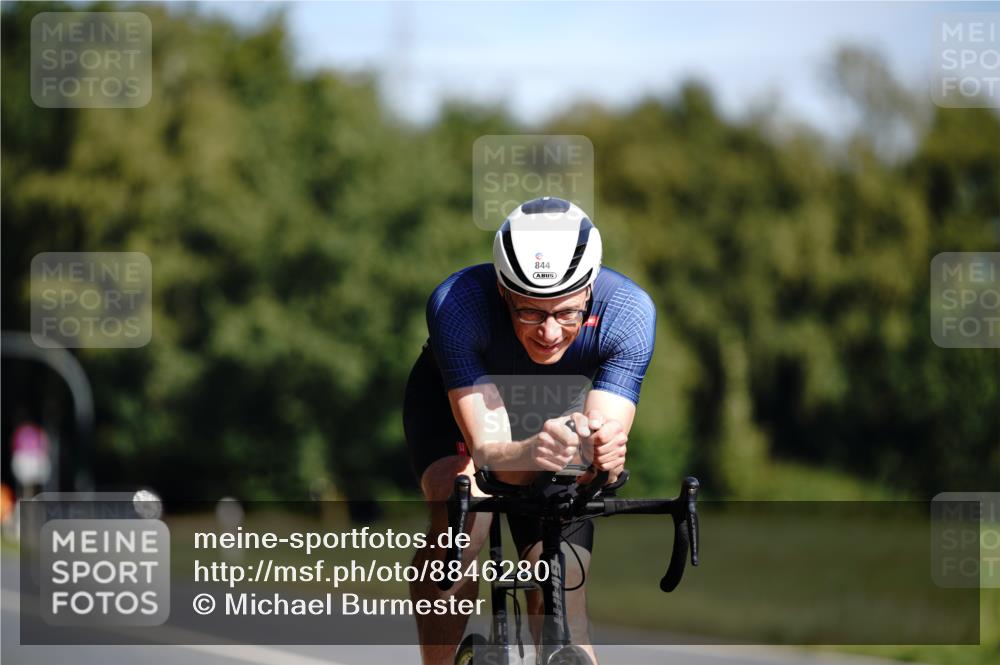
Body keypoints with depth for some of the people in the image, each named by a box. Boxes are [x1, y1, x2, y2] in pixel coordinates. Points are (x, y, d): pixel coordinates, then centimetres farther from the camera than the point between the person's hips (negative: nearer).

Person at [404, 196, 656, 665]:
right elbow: (486, 451, -44)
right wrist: (529, 454, -67)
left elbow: (608, 436, -38)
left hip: (554, 410, 2)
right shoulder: (457, 304, -40)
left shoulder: (629, 313, -34)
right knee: (461, 524, -32)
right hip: (451, 400, -2)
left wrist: (600, 457, -62)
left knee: (561, 601, -10)